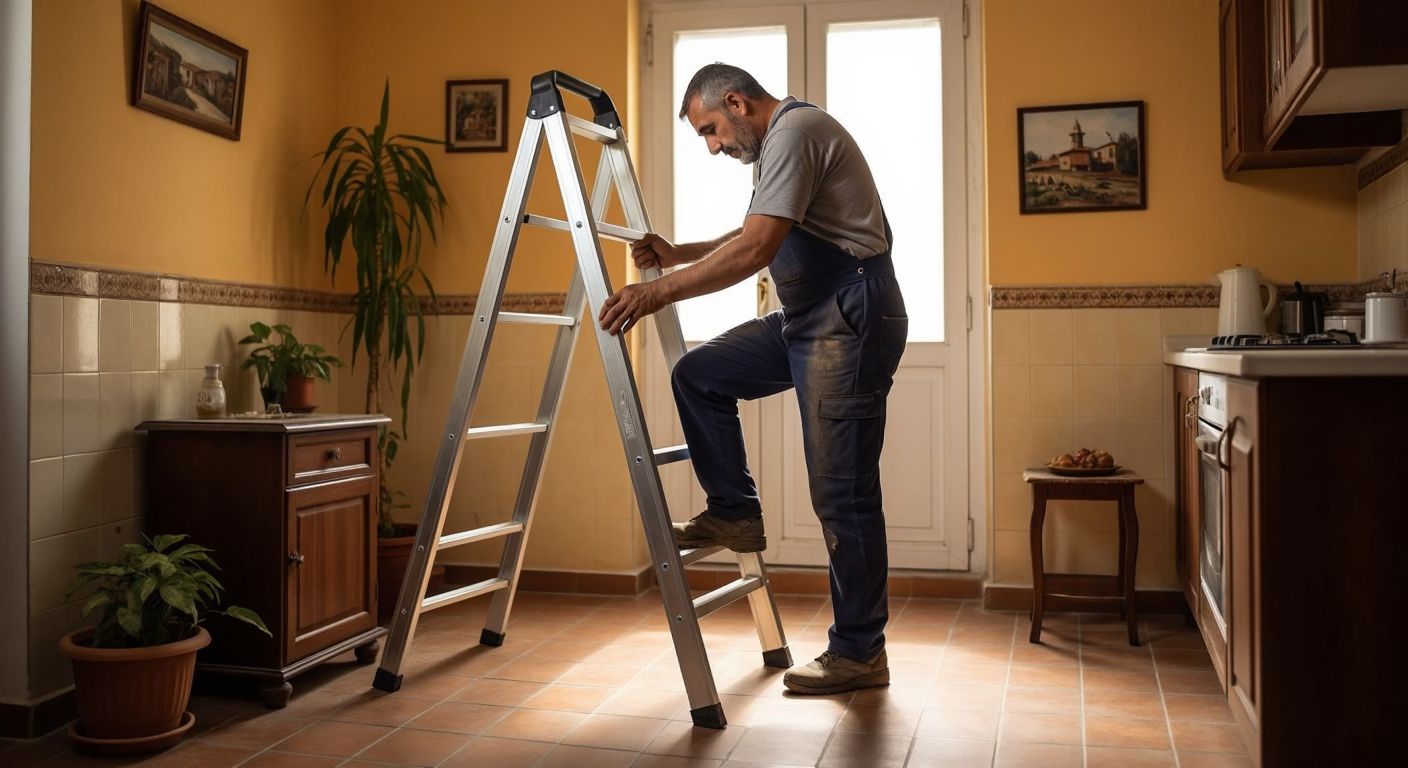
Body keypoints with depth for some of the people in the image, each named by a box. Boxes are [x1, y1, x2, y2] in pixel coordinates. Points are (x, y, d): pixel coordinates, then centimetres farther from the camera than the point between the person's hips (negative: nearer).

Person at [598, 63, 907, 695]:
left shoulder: (795, 132, -13)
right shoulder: (776, 144, 20)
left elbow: (756, 249, -24)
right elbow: (757, 239, 31)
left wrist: (661, 291, -21)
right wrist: (677, 255, 20)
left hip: (851, 319, -10)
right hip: (807, 318, 10)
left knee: (841, 494, -6)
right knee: (698, 375, 5)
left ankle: (859, 654, 4)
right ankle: (734, 513, 14)